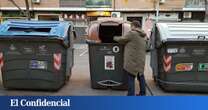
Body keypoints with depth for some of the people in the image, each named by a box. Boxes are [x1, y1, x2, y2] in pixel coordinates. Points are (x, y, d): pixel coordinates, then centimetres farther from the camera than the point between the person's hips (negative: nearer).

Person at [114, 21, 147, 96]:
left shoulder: (132, 33, -11)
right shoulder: (142, 36, 14)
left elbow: (122, 40, -3)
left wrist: (115, 38, 16)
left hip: (132, 60, -8)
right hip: (140, 60, 8)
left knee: (131, 78, -3)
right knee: (140, 76, 17)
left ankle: (131, 95, 0)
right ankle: (142, 93, 26)